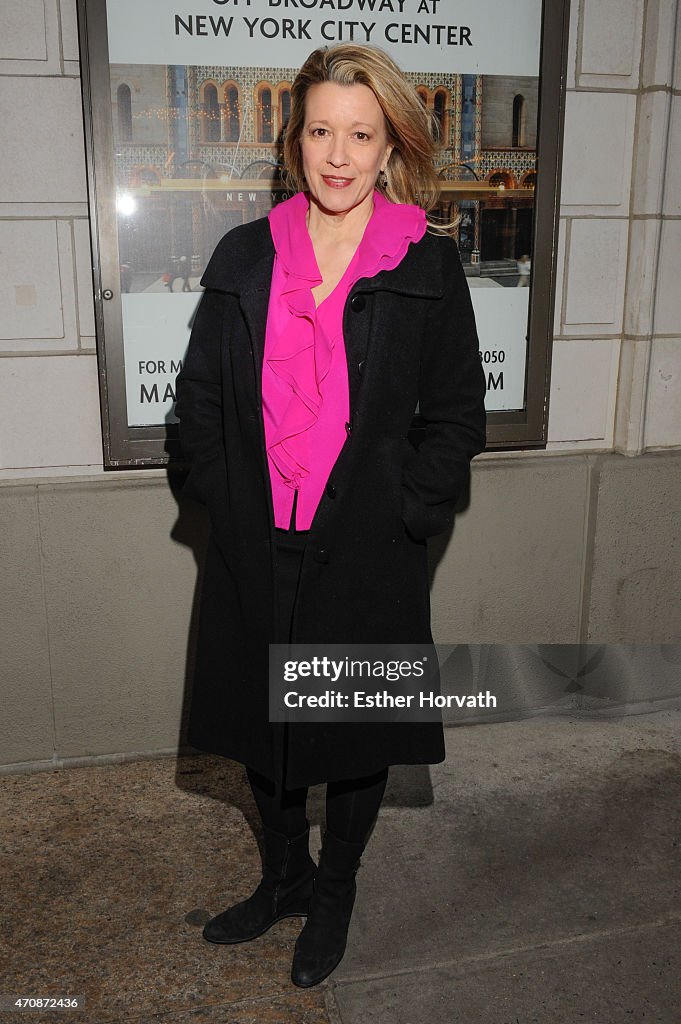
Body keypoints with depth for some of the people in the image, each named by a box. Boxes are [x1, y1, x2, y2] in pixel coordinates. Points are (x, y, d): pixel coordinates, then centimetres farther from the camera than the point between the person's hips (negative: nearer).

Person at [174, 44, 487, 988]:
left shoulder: (430, 266, -3)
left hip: (366, 557, -2)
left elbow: (457, 415, 0)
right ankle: (284, 876, 44)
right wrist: (223, 497, -1)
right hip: (255, 552, 3)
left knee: (357, 735, 14)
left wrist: (406, 515, -8)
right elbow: (199, 396, 9)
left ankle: (335, 895, 41)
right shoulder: (244, 258, 4)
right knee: (261, 726, 17)